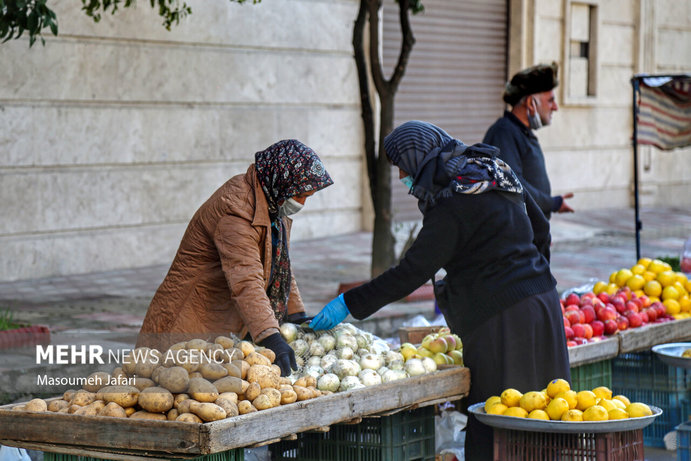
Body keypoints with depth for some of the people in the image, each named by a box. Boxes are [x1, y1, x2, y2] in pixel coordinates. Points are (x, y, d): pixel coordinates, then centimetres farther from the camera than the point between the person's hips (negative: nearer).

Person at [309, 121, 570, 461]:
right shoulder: (496, 172, 11)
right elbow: (540, 229, 19)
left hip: (503, 317, -9)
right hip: (542, 302, 9)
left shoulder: (451, 208, -15)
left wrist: (349, 303, -10)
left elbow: (411, 272, -16)